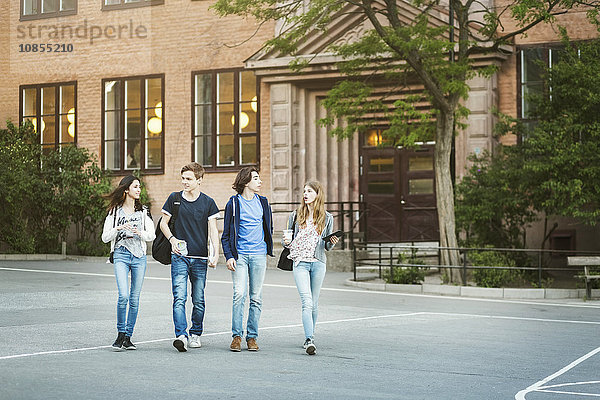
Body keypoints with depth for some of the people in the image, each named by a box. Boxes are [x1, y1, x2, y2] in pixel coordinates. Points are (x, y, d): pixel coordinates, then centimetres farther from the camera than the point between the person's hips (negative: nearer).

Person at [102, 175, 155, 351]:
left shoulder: (143, 211, 12)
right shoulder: (115, 211, 6)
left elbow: (151, 235, 8)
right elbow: (105, 237, 4)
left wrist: (141, 233, -12)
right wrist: (118, 229, -14)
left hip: (139, 257, 2)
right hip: (121, 255, -2)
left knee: (135, 298, 2)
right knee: (123, 296, -17)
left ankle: (128, 337, 11)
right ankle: (120, 334, -3)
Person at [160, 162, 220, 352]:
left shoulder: (208, 203, 4)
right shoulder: (174, 198, 4)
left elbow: (213, 230, 2)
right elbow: (163, 223, 11)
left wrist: (216, 253, -11)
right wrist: (172, 239, -8)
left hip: (200, 258, 1)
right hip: (179, 257, -1)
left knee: (198, 300, 7)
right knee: (179, 298, -14)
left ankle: (196, 334, 22)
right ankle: (181, 336, -21)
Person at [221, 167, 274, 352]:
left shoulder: (263, 202, 11)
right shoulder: (234, 203, 1)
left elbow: (269, 227, 23)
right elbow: (226, 233, 3)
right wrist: (229, 256, -7)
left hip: (259, 255, 3)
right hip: (239, 255, -3)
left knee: (256, 298, 3)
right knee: (239, 294, -13)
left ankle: (252, 337, 9)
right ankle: (236, 335, -4)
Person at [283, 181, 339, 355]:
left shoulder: (327, 218, 8)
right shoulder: (295, 215, 7)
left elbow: (327, 246, 13)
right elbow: (289, 239, 13)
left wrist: (332, 242, -9)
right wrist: (286, 242, -9)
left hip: (318, 263, 2)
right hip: (300, 262, -1)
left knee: (314, 303, 9)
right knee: (307, 302, -15)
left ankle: (309, 338, 24)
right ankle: (310, 341, -24)